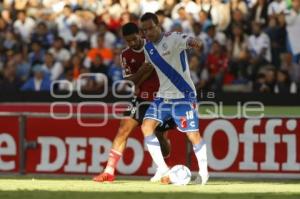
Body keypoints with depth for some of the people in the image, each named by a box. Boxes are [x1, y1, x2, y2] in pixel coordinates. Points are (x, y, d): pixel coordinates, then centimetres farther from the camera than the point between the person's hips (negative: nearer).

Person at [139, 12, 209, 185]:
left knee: (193, 134, -5)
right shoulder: (148, 48, 6)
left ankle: (204, 172, 17)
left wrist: (195, 43, -61)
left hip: (184, 95, -6)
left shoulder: (173, 38, -16)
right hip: (163, 96, 6)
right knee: (147, 127, -8)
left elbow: (188, 40, -39)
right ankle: (164, 171, -1)